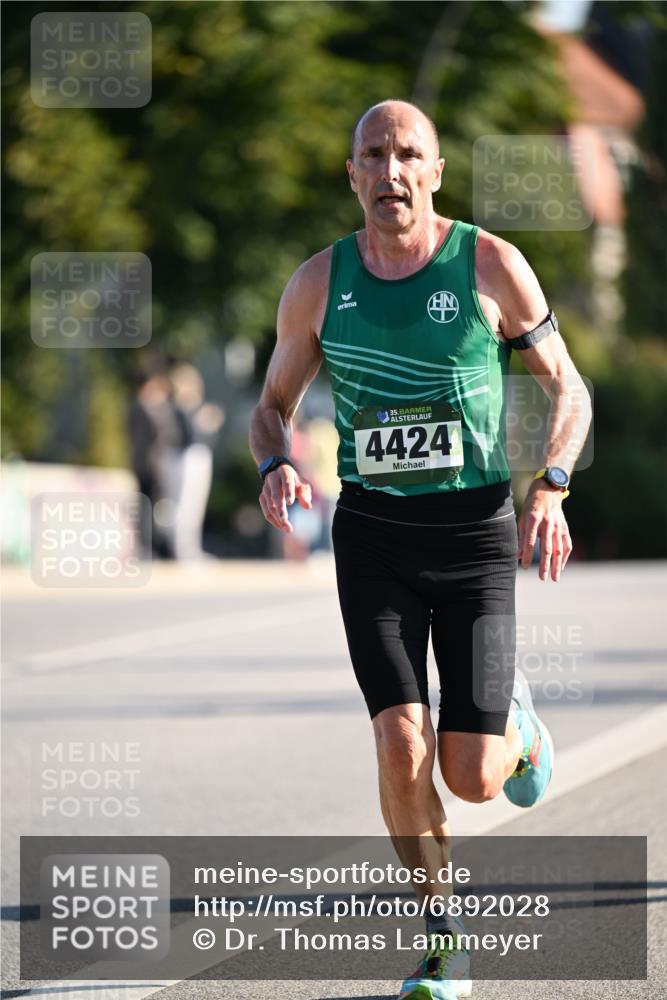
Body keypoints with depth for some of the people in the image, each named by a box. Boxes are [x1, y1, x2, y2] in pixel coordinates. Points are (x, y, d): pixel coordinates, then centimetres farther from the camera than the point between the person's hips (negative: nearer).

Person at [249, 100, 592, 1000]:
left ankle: (514, 722, 35)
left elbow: (569, 390, 4)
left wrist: (550, 488, -13)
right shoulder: (319, 284, 1)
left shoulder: (491, 266, -5)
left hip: (477, 530, -1)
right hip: (373, 531, 1)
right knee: (401, 745, -15)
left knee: (472, 779, -4)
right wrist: (275, 469, -9)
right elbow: (272, 407, 13)